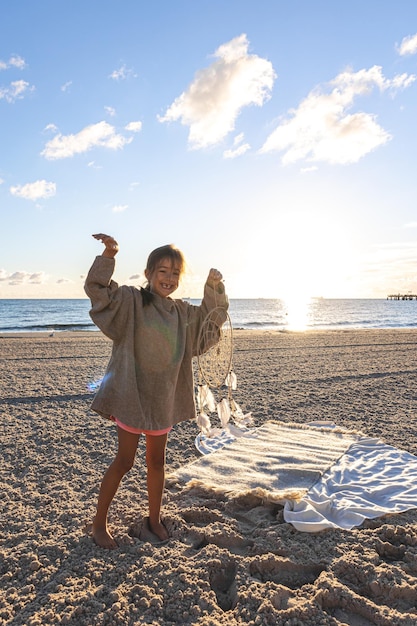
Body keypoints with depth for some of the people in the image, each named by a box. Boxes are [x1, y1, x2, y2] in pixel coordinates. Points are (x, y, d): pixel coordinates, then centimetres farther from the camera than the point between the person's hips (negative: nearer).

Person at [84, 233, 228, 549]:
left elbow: (214, 315, 16)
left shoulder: (183, 312, 7)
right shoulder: (131, 301, -9)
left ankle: (154, 518, 37)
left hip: (164, 398, 5)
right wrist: (109, 255, -33)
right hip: (131, 395, -5)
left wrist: (215, 287, 0)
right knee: (125, 460, 5)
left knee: (157, 460, 17)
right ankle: (99, 522, 27)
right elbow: (97, 288, -20)